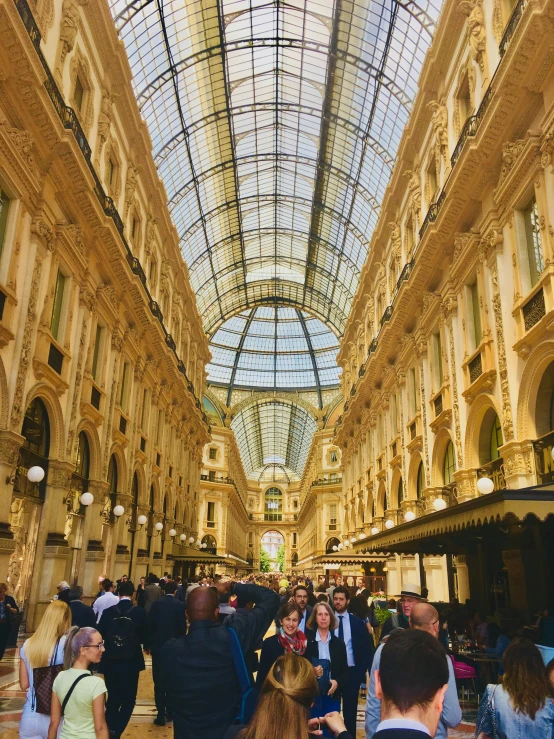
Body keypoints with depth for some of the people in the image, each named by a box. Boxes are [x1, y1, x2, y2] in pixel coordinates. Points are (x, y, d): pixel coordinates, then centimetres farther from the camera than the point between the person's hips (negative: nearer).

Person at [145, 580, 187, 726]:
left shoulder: (156, 604, -5)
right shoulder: (180, 605, -6)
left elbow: (149, 625, -5)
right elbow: (183, 627, -4)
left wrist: (147, 644, 4)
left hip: (157, 645, -1)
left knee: (159, 680, 4)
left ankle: (161, 714, 2)